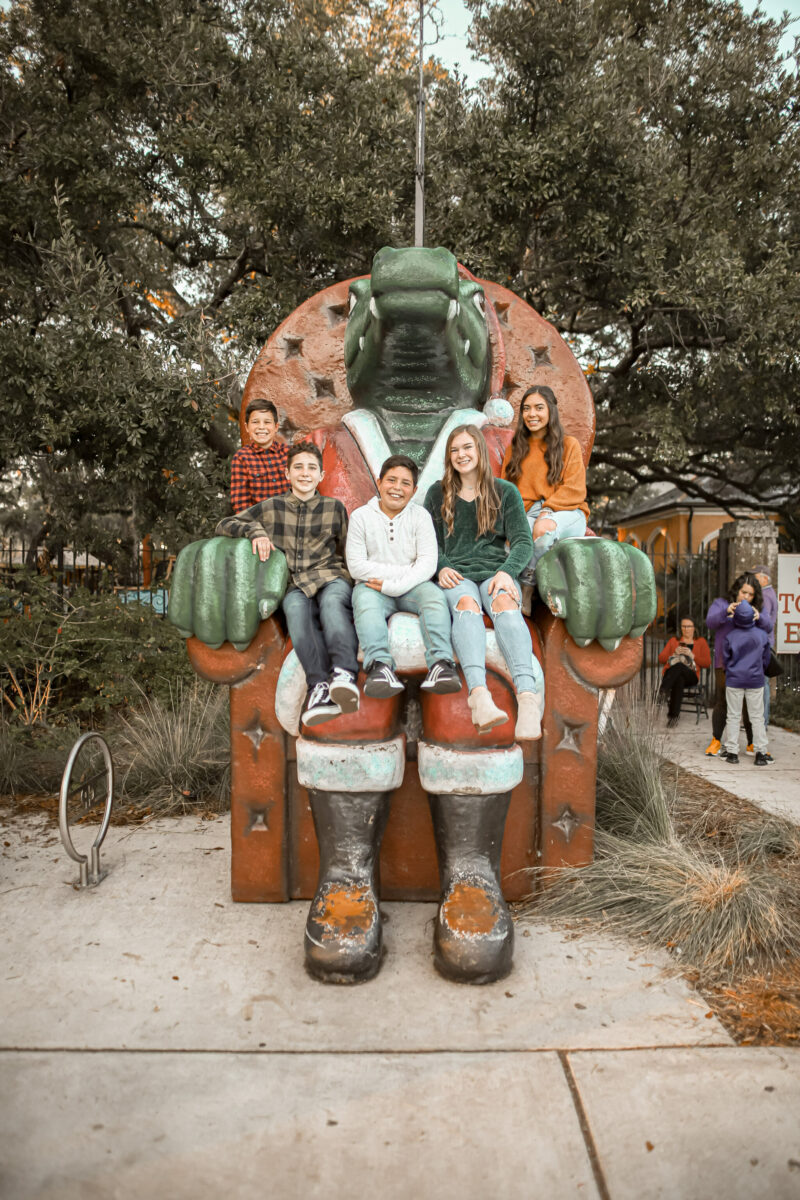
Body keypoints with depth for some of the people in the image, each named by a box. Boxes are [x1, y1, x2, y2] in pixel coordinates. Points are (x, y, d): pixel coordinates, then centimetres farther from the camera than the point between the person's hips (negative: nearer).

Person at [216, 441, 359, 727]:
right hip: (294, 585, 1)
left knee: (331, 602, -38)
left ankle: (344, 673, -62)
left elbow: (347, 554, 25)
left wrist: (353, 581, 7)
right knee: (296, 608, -37)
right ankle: (320, 684, -54)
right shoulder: (272, 507, 18)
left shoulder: (334, 507, 19)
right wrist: (255, 531, 0)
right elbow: (224, 525, 19)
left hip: (331, 578, 0)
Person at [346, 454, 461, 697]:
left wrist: (393, 586, -18)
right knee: (365, 600, -33)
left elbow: (428, 563, -4)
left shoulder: (420, 516, 8)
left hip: (411, 586, 1)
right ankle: (379, 665, -50)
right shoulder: (360, 517, 5)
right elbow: (357, 566, -4)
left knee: (434, 595, -29)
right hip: (375, 586, -1)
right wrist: (404, 571, -9)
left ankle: (440, 663, -44)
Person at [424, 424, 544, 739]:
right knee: (466, 604, -36)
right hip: (456, 574, 0)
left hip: (496, 570, 0)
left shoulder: (505, 492, 15)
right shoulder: (437, 493, 18)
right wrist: (441, 567, -6)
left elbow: (522, 541, 6)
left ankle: (528, 697, -56)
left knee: (504, 603, -35)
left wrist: (506, 572, -14)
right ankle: (478, 695, -58)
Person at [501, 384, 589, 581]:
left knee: (544, 528, -39)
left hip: (566, 512, -1)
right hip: (527, 514, 1)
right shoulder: (514, 448, 22)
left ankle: (528, 576, -18)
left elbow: (575, 490, 2)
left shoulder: (569, 445, 13)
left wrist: (548, 509, -14)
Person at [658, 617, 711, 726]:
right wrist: (675, 654, -2)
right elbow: (661, 658, 15)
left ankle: (664, 689, -56)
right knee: (679, 679, -39)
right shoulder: (673, 641, 25)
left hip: (690, 676, -1)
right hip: (670, 673, 1)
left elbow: (707, 663, 8)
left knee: (679, 666, -39)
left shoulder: (701, 642, 20)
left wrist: (692, 655, -6)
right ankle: (674, 715, -49)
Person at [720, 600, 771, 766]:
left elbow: (725, 658, 0)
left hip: (734, 680, -1)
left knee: (733, 716, 7)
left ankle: (732, 751, 8)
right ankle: (761, 752, 6)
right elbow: (766, 659, 6)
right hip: (755, 681, 1)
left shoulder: (731, 636, -10)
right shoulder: (762, 635, -6)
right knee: (757, 717, 7)